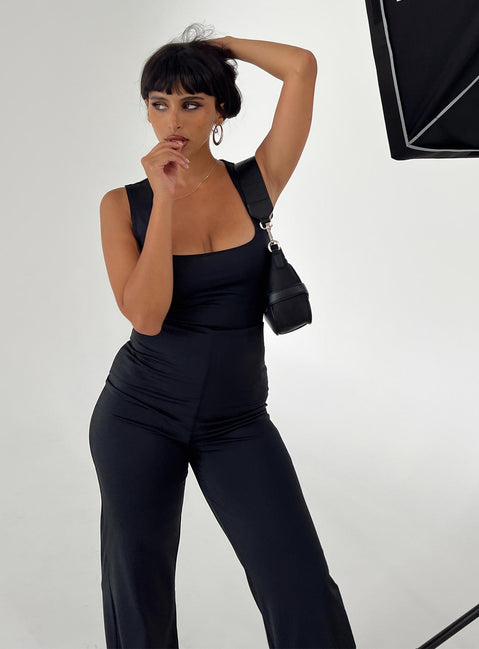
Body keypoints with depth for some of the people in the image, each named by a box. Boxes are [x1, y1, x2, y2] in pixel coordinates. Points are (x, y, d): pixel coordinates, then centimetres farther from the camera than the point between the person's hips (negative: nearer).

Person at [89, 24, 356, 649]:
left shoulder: (256, 183, -3)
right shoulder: (123, 203, -3)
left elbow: (302, 67, -11)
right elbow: (146, 314, -18)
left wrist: (218, 44, 3)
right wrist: (164, 199, -20)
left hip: (238, 422, 0)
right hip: (141, 415, 0)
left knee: (306, 596, -7)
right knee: (138, 595, 13)